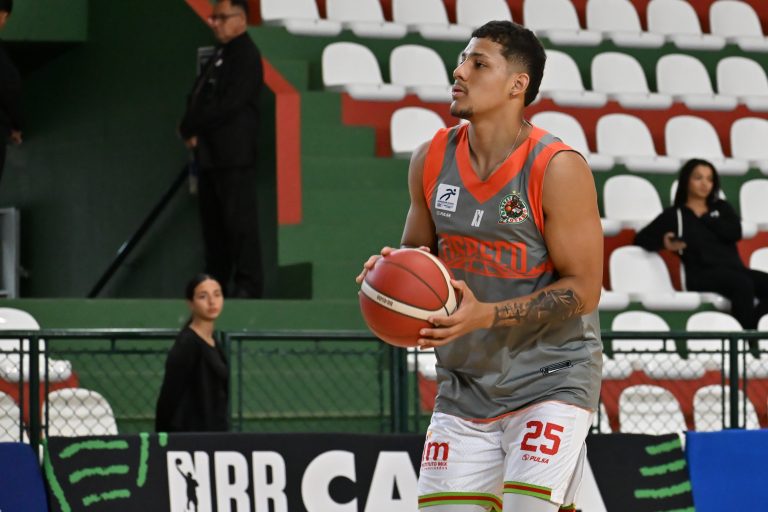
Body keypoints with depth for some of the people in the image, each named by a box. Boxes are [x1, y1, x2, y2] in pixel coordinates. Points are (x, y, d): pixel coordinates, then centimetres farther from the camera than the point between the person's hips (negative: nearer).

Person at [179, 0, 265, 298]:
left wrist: (191, 127, -10)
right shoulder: (219, 55, 19)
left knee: (239, 221, -9)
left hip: (234, 155, -9)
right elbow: (198, 97, 18)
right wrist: (190, 130, -1)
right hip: (209, 153, 9)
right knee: (212, 221, 12)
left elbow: (229, 105, -17)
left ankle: (248, 284, -7)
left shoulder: (246, 56, -10)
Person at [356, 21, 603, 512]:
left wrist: (486, 314, -26)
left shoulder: (558, 169, -16)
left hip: (551, 379, -5)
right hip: (466, 383, 5)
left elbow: (583, 289, -16)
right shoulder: (431, 160, 1)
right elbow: (418, 252, 15)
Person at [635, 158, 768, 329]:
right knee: (743, 284, -36)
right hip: (702, 274, -5)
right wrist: (663, 243, -9)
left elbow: (735, 233, 6)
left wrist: (705, 219, 7)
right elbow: (641, 238, 11)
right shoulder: (674, 214, 14)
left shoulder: (722, 208, 24)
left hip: (734, 269, 5)